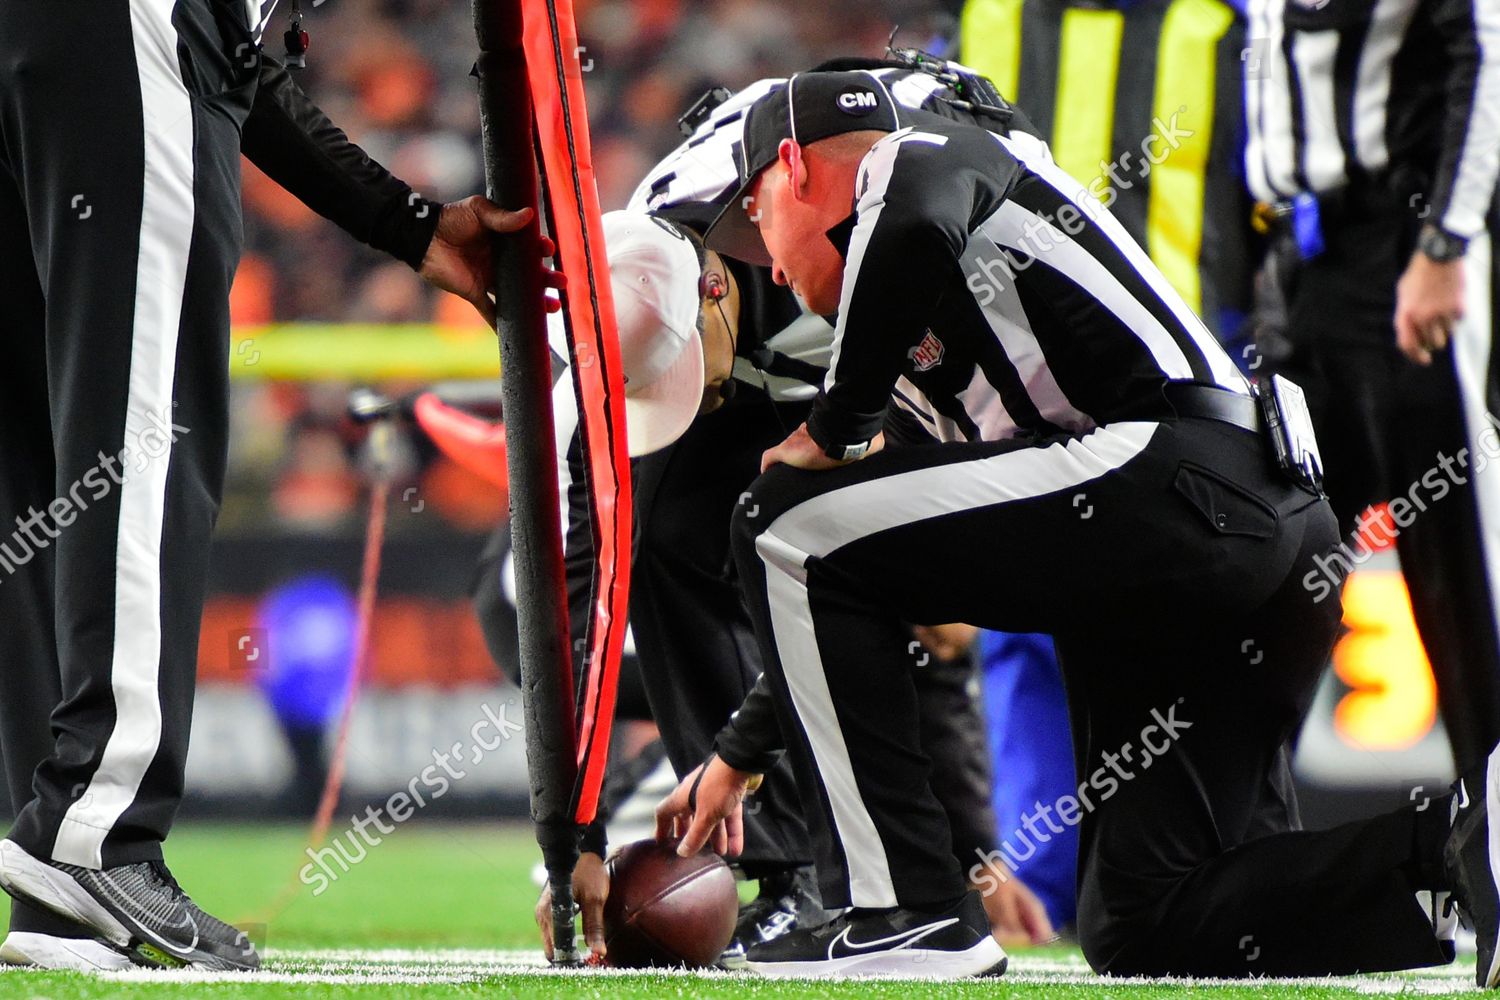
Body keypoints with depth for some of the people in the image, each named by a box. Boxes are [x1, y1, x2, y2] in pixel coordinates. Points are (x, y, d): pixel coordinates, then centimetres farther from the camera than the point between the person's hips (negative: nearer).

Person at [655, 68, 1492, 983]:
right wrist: (740, 755, 41)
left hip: (1173, 474, -10)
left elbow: (915, 233, -19)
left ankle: (906, 911, -6)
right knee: (1148, 931, 10)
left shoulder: (915, 158, 9)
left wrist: (833, 429, -5)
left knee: (792, 525, -2)